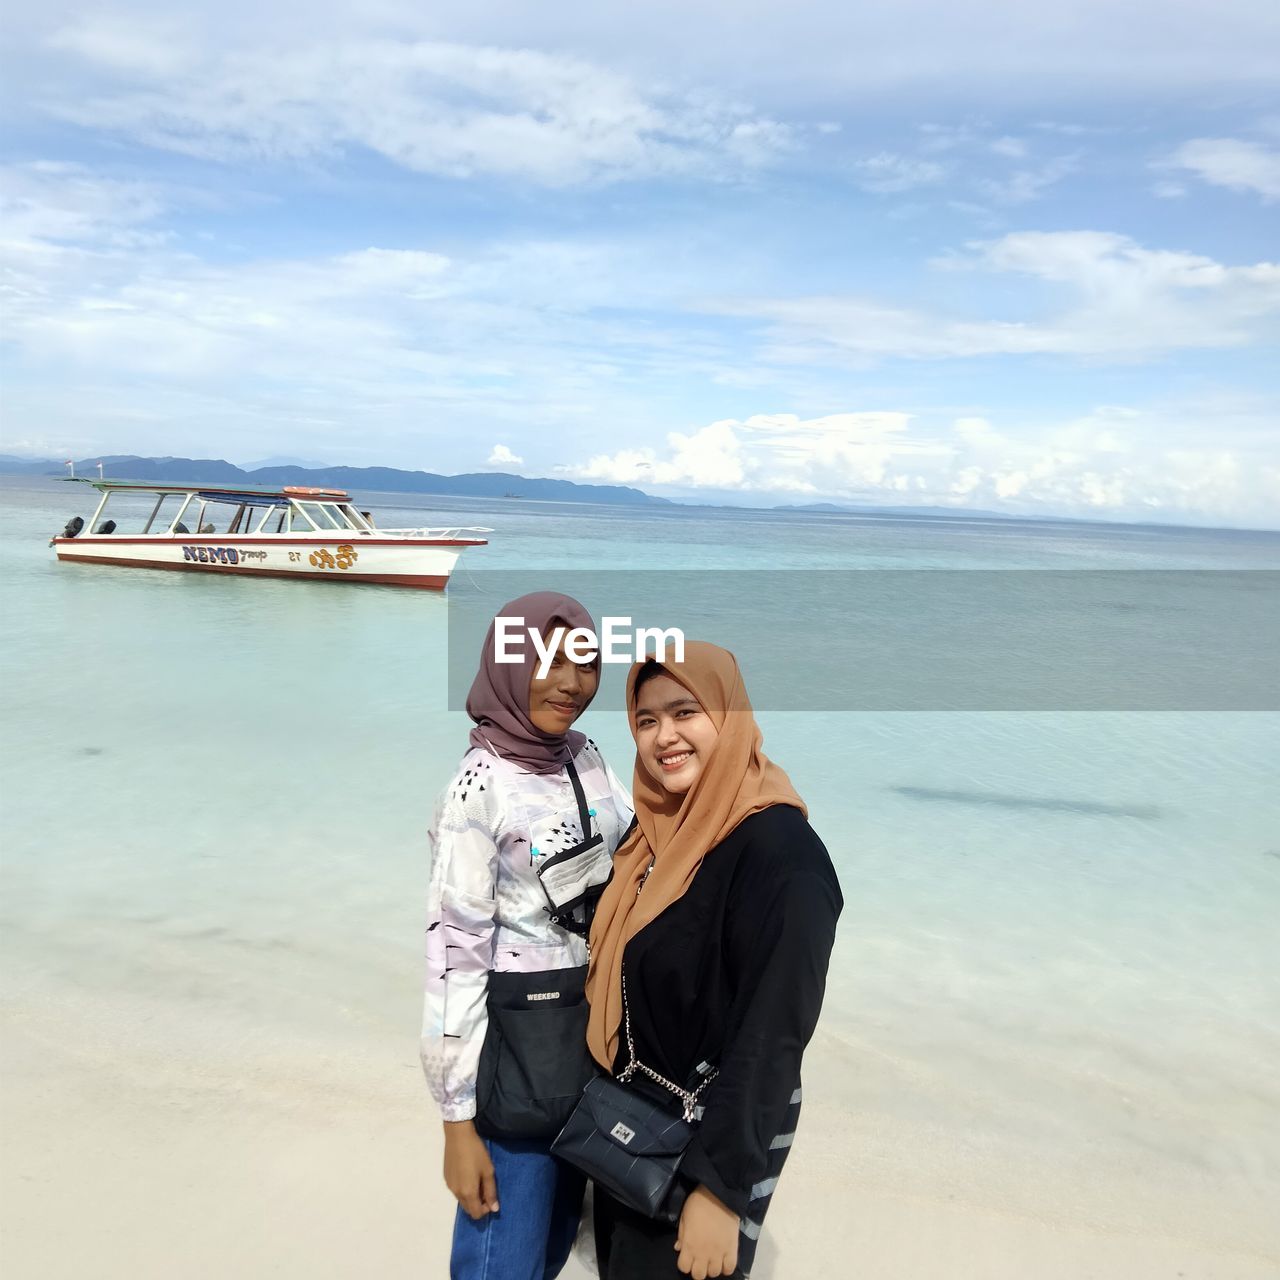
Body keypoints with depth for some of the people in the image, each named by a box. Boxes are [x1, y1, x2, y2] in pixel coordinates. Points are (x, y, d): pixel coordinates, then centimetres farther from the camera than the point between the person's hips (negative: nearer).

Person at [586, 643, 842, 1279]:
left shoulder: (780, 849, -25)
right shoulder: (658, 829, -1)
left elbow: (773, 1030, -25)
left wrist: (721, 1188, -23)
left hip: (710, 1134, -7)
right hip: (627, 1118, 7)